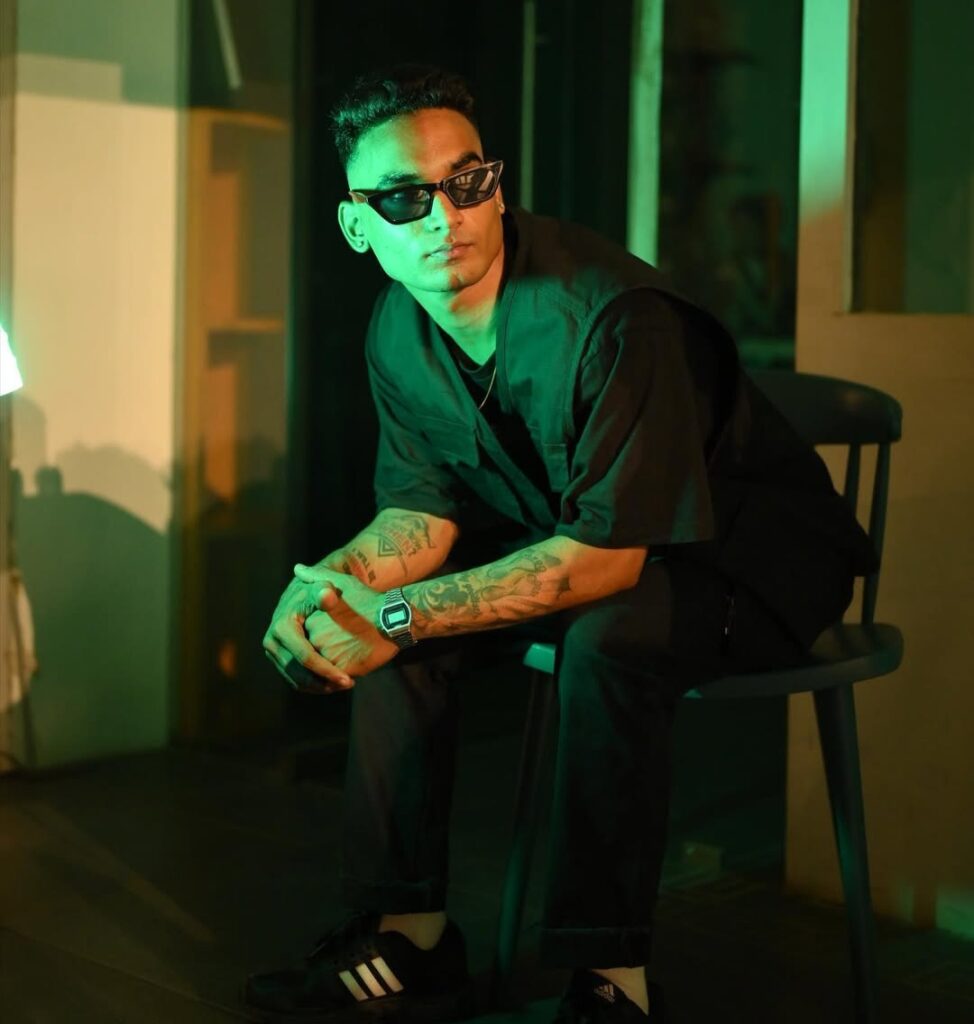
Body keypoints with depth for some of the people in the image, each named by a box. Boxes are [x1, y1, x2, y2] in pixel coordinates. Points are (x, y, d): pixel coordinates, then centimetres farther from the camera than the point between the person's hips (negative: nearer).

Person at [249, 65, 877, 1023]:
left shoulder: (608, 316, -31)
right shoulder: (398, 333, -6)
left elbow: (611, 551, -31)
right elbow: (426, 507, 1)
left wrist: (402, 615, -34)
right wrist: (338, 579, -22)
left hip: (752, 547, -7)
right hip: (571, 536, 8)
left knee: (608, 636, -36)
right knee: (387, 598, -7)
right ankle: (411, 938, -2)